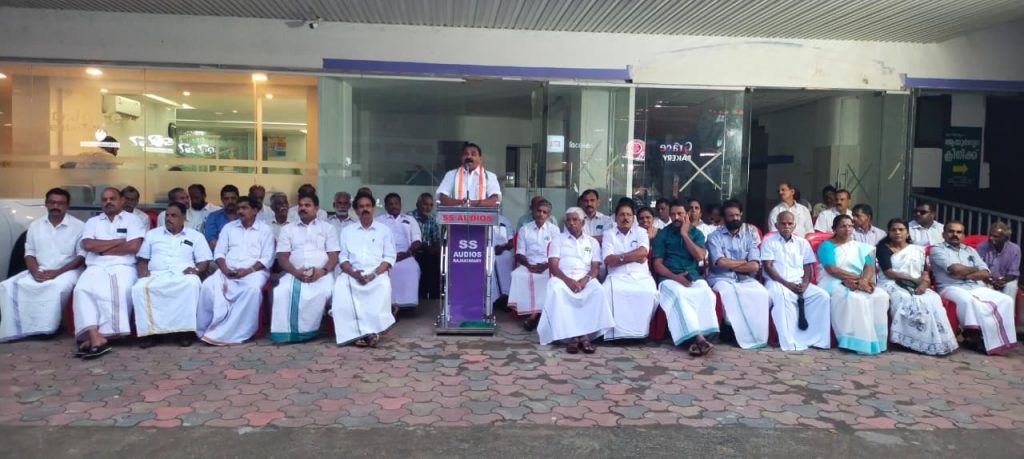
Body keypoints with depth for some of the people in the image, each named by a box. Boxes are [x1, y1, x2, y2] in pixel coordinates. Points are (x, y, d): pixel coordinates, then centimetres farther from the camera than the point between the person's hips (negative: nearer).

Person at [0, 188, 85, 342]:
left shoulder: (79, 226, -2)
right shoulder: (35, 225, 12)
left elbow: (82, 256, -6)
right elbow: (29, 254, 11)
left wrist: (57, 272, -17)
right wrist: (35, 272, -11)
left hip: (67, 270, -5)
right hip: (39, 271, 5)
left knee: (57, 287, -37)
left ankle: (45, 328, -24)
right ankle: (14, 329, -15)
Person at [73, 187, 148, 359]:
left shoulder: (133, 220, 11)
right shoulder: (92, 222, 21)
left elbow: (133, 247, -5)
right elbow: (87, 245, 2)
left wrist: (102, 249, 1)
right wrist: (118, 241, -1)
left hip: (123, 267, -3)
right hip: (95, 267, 3)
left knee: (120, 290, -35)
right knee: (82, 289, -30)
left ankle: (97, 337, -30)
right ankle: (95, 337, -37)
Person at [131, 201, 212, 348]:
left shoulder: (196, 236, 16)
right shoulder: (152, 234, 23)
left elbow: (204, 261, 10)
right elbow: (142, 259, 20)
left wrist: (196, 270, -12)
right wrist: (143, 271, -2)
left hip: (183, 275, -2)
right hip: (156, 275, 2)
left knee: (192, 284, -39)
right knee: (139, 288, -33)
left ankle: (185, 330, -31)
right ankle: (149, 331, -24)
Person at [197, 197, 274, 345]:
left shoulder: (265, 230, 8)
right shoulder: (228, 227, 18)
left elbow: (267, 258, -1)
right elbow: (219, 252, 10)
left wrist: (248, 270, -16)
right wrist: (225, 269, -10)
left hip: (254, 271, -3)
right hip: (228, 271, 3)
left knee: (252, 289, -37)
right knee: (208, 285, -29)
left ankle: (224, 332, -32)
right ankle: (207, 329, -21)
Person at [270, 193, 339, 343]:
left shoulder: (328, 228, 15)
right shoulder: (287, 229, 18)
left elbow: (333, 257, 6)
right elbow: (282, 257, 8)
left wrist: (322, 271, -16)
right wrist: (296, 272, -13)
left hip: (321, 274, -1)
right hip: (294, 273, 1)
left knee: (324, 292, -35)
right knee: (282, 292, -32)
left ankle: (306, 330, -23)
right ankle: (287, 331, -25)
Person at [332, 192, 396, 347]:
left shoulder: (384, 230, 14)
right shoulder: (347, 231, 18)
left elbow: (389, 258, 5)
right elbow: (342, 258, 9)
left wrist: (374, 273, -14)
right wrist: (354, 273, -12)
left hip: (377, 273, -1)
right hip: (352, 273, 1)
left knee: (384, 285, -37)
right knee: (340, 286, -33)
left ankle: (372, 330, -36)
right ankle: (362, 331, -36)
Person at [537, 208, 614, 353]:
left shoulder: (592, 242, 19)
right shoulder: (558, 240, 15)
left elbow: (595, 268, 8)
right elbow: (553, 266, 2)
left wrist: (585, 280, -15)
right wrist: (568, 280, -17)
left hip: (586, 279, 1)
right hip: (563, 278, -1)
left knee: (598, 290, -34)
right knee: (556, 290, -37)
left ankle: (584, 335, -34)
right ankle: (572, 335, -37)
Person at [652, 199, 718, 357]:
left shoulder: (696, 233, 15)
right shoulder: (663, 234, 8)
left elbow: (699, 256, -4)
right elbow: (657, 264, 2)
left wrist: (685, 234, -3)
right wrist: (675, 277, -15)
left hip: (693, 277, 2)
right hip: (669, 278, -2)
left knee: (707, 294, -31)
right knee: (679, 295, -36)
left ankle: (697, 339, -36)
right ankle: (699, 339, -45)